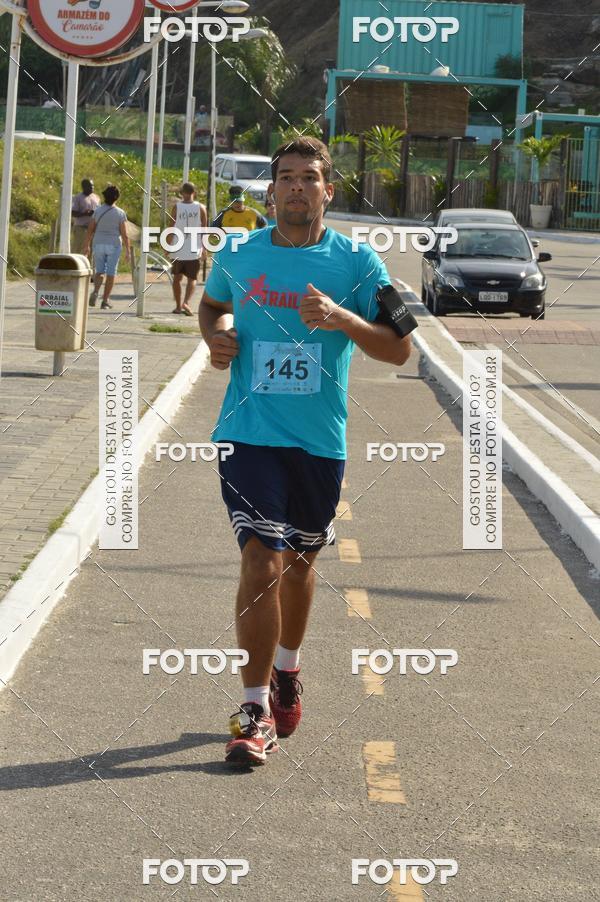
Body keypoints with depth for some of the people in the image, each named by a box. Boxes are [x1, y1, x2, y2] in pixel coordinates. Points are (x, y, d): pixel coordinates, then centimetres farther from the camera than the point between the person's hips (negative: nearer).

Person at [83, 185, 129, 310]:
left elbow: (90, 230, 0)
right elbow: (124, 234, -8)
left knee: (100, 271, 13)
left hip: (99, 244, 2)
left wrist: (86, 246, 8)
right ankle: (105, 300, 8)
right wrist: (127, 250, 0)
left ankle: (95, 291, -13)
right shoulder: (120, 213, -8)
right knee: (110, 273, 8)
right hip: (114, 245, -2)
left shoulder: (98, 211, -2)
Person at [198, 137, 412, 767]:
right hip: (249, 432, -1)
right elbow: (212, 304, 25)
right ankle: (255, 711, -9)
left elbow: (398, 349, -6)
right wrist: (216, 335, 2)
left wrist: (344, 318, -23)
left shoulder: (356, 263, -3)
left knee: (299, 559, 17)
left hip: (320, 439, 1)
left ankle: (286, 671, 44)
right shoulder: (237, 256, 3)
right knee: (261, 560, -14)